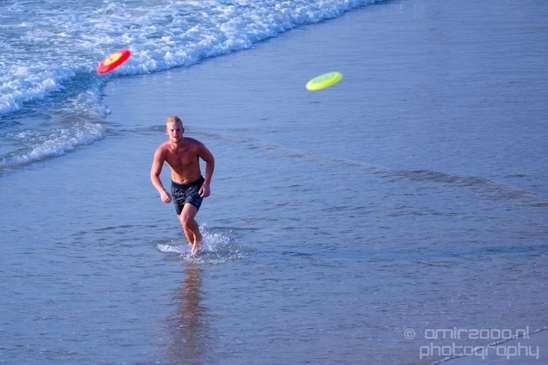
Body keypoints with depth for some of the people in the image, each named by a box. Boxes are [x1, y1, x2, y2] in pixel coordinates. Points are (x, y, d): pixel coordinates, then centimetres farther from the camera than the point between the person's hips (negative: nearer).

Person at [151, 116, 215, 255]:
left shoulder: (195, 146, -26)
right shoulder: (162, 151, -23)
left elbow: (210, 160, -7)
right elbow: (154, 175, -16)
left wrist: (207, 184, -14)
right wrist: (162, 191, -34)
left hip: (195, 186, -3)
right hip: (176, 187, 3)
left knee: (185, 220, -21)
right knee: (185, 223, 16)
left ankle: (198, 238, 11)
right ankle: (194, 246, 44)